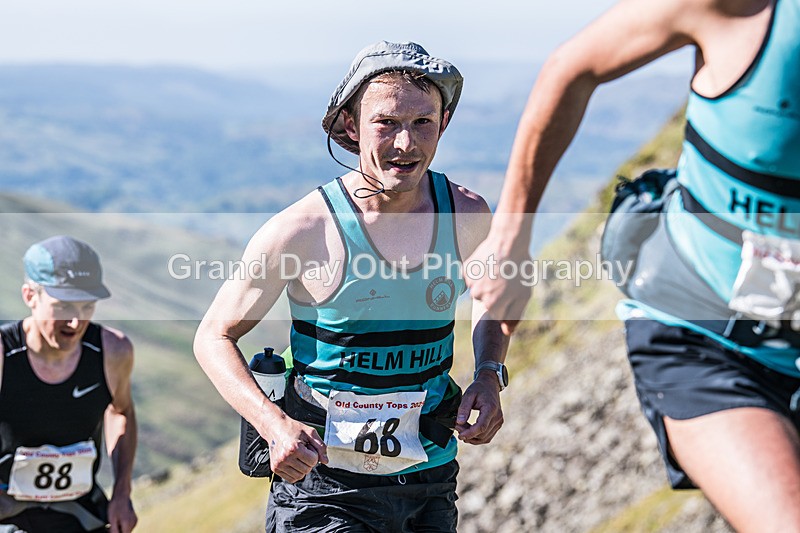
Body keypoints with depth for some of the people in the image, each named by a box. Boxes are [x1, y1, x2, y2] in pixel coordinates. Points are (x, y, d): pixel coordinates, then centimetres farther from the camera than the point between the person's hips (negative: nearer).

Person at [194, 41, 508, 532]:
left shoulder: (467, 215, -3)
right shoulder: (303, 230, -15)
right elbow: (215, 336, -6)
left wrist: (490, 375, 0)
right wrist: (275, 424, -21)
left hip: (431, 485, 4)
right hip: (324, 489, -4)